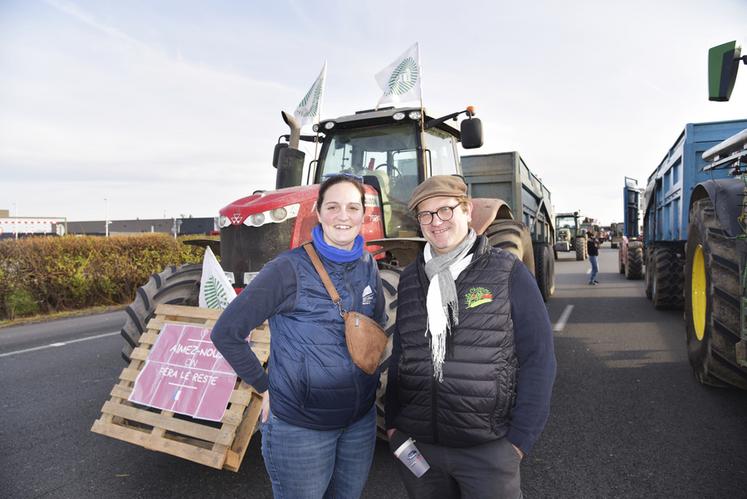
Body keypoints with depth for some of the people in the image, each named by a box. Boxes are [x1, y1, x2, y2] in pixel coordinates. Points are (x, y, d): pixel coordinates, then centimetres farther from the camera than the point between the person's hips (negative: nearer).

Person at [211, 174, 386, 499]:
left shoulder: (367, 266, -1)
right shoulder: (290, 269, -17)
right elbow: (226, 333, -14)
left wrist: (369, 372, 9)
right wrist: (265, 387, -11)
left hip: (361, 420, 5)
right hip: (300, 426, -5)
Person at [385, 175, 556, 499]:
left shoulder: (508, 273, -7)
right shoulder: (410, 279, 5)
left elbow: (538, 359, -7)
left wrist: (521, 438, -10)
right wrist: (392, 422, 8)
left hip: (488, 448, -3)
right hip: (416, 444, 4)